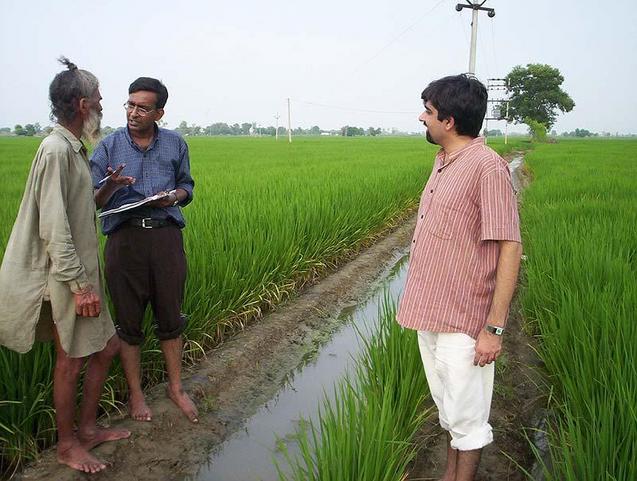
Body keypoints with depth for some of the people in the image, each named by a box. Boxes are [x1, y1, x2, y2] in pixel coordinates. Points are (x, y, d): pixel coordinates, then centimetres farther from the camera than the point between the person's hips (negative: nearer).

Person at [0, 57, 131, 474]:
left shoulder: (74, 148, 11)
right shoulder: (56, 149, -19)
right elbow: (53, 227, -23)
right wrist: (79, 284, -22)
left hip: (83, 270, 10)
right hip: (67, 276, -10)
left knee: (106, 346, 16)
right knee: (71, 360, 5)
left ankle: (88, 428, 33)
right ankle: (67, 444, 24)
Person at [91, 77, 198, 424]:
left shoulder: (175, 144, 9)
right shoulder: (109, 146, 4)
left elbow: (187, 186, 17)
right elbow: (93, 201, 3)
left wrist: (174, 196, -6)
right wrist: (111, 186, -19)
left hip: (166, 235, 1)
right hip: (124, 237, -1)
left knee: (170, 317, 9)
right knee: (128, 322, 8)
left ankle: (176, 388, 28)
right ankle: (135, 394, 25)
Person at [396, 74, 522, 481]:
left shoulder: (488, 168, -17)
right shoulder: (443, 161, 9)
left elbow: (510, 249, -19)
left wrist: (494, 328, -20)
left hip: (462, 321, -9)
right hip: (430, 313, 9)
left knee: (466, 418, 8)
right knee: (447, 407, 22)